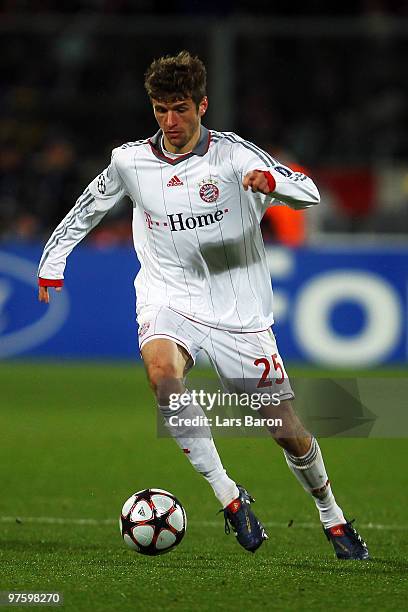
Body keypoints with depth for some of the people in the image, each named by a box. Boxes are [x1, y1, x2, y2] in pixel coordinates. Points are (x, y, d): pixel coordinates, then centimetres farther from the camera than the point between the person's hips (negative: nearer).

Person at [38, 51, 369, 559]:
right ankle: (229, 497, -27)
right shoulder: (130, 161, 1)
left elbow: (309, 193, -17)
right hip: (169, 302, 1)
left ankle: (333, 518, 29)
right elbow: (89, 206, 20)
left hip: (239, 311, -1)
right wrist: (52, 262, 18)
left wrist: (268, 181, -38)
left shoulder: (232, 154, -8)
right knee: (161, 369, -34)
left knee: (288, 433, 1)